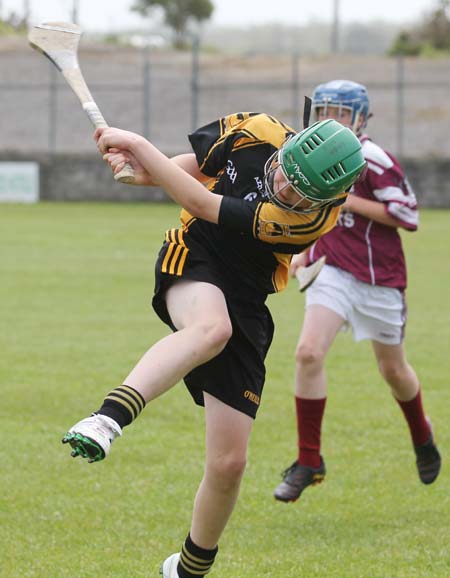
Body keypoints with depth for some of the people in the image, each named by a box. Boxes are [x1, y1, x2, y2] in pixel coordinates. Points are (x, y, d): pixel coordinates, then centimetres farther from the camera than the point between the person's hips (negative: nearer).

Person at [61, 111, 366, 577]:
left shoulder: (316, 216, -22)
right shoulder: (252, 131, -12)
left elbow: (203, 204, -24)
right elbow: (196, 166, 12)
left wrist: (138, 144, -20)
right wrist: (143, 169, -8)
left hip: (246, 307, 0)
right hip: (191, 261, 0)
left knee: (229, 464, -5)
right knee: (212, 327, -39)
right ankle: (107, 419, -59)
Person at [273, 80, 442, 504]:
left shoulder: (373, 160, -15)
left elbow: (408, 216, -18)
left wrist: (350, 202, -20)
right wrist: (303, 253, 9)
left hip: (379, 278, -4)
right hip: (331, 273, 4)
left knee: (393, 370, 12)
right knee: (308, 352, -17)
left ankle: (421, 436, 44)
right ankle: (308, 461, -10)